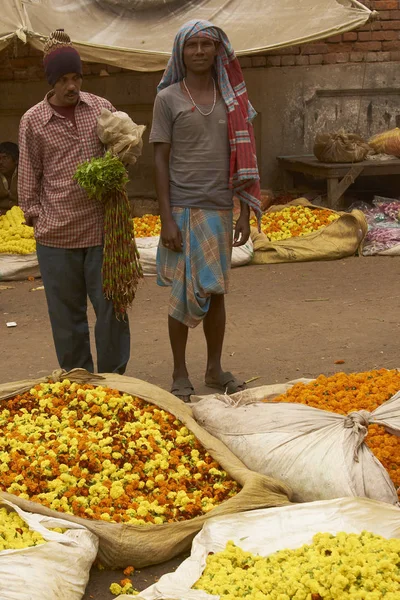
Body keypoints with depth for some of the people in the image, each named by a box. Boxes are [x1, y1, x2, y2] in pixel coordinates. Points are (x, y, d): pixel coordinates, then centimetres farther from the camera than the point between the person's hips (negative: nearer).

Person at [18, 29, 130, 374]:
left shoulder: (101, 107, 4)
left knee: (112, 306, 5)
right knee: (67, 314, 8)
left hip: (103, 228, 1)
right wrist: (36, 215, 0)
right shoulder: (33, 121, 1)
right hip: (56, 234, -1)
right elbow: (29, 176, 5)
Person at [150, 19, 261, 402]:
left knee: (215, 291, 10)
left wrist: (245, 213, 5)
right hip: (182, 210, -3)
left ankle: (215, 369, 22)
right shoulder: (167, 99, -2)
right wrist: (166, 219, -10)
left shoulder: (230, 98, 8)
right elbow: (160, 160, -4)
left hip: (220, 211, 3)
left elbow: (241, 159, 10)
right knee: (183, 294, 2)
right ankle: (180, 374, 14)